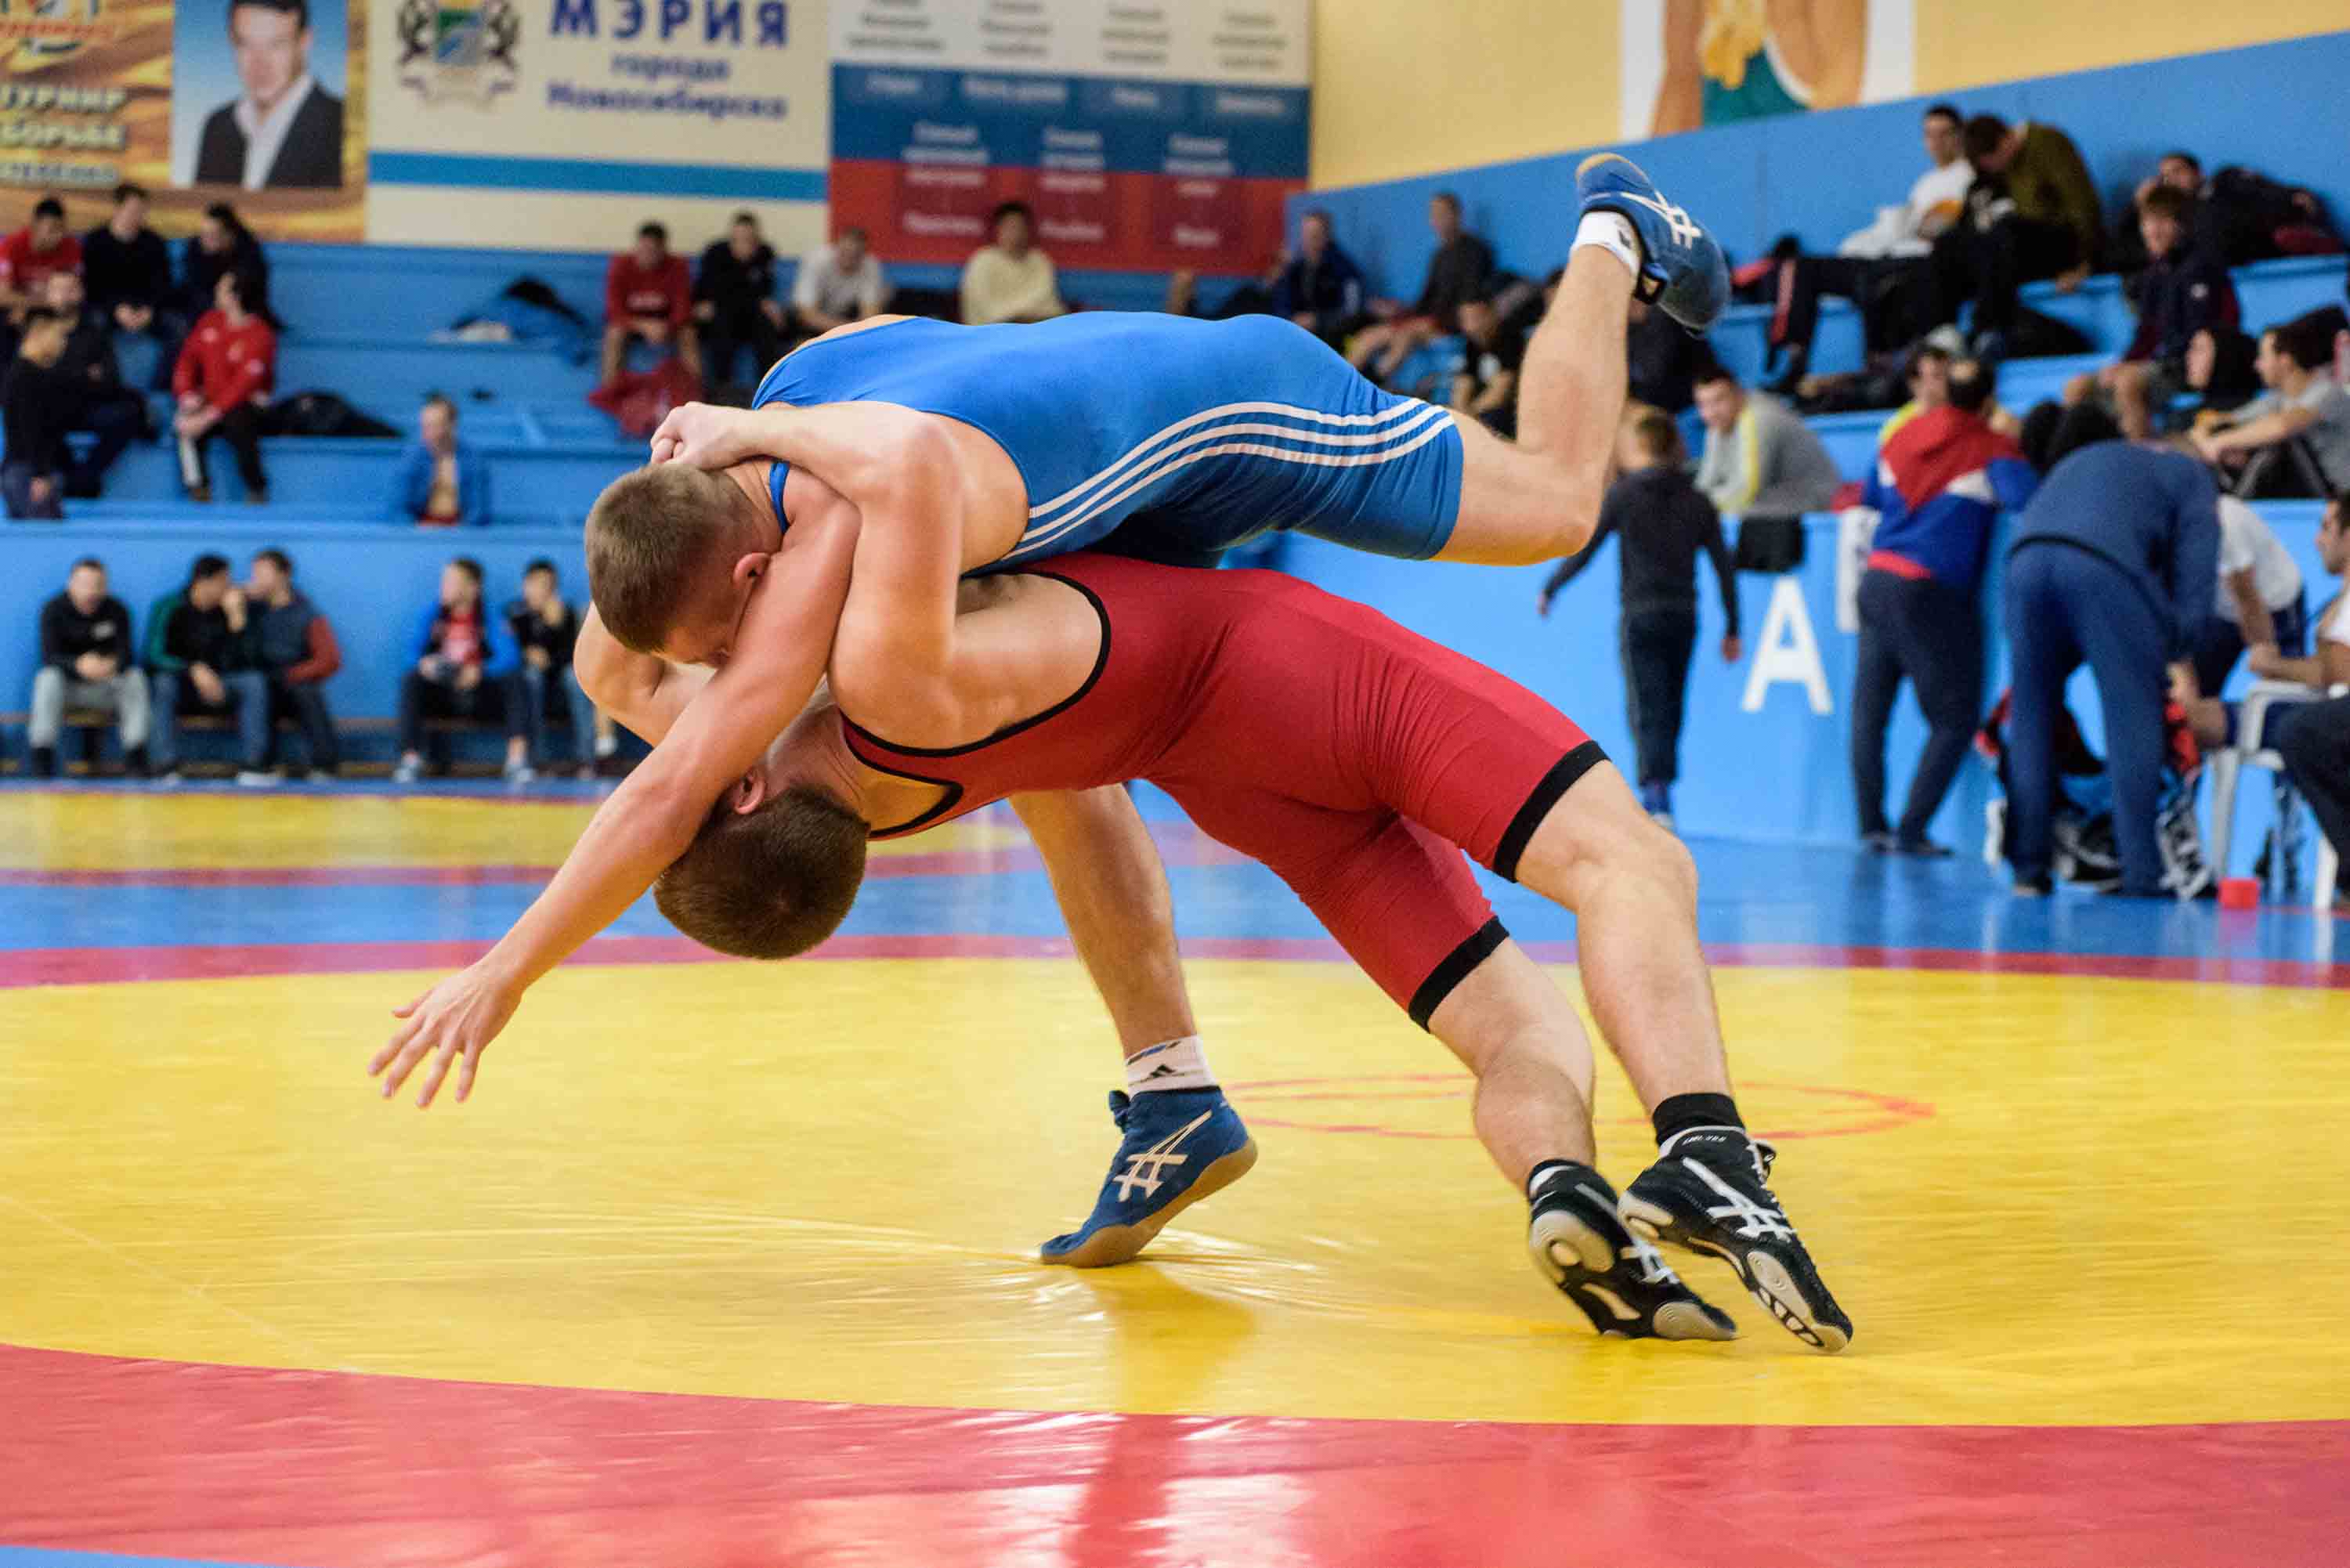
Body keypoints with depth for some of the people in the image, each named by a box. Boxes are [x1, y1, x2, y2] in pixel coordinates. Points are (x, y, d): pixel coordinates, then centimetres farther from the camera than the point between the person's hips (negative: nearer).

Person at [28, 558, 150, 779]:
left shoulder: (117, 610, -5)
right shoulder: (53, 610, -10)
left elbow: (125, 653, -12)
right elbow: (49, 657, -20)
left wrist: (112, 666, -38)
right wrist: (79, 665, -41)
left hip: (105, 687, 2)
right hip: (68, 683, -2)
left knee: (136, 678, -26)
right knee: (48, 679, -33)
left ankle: (135, 759, -23)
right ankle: (42, 759, -30)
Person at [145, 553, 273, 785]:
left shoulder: (226, 609, -1)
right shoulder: (169, 608, -10)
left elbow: (240, 659, -8)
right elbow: (155, 655, -18)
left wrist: (236, 615, -17)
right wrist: (194, 670, -31)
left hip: (213, 686, 3)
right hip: (178, 679, -3)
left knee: (255, 681, -20)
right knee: (165, 682, -36)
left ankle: (252, 766, -27)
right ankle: (167, 767, -38)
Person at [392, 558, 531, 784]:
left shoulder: (489, 619, -4)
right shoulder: (433, 614, 2)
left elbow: (508, 658, -17)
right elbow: (413, 651, -4)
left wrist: (479, 672, -35)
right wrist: (424, 663, -28)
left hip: (479, 696, -1)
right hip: (441, 696, 1)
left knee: (513, 683, -27)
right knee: (411, 681, -26)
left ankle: (518, 757, -36)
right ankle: (411, 758, -31)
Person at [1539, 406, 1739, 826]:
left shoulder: (1623, 494, -4)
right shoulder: (1697, 500, 7)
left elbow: (1583, 550, -4)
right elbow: (1724, 566, 6)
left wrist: (1549, 590, 10)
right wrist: (1732, 629, 12)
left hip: (1641, 617, -4)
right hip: (1684, 617, 4)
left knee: (1646, 712, -6)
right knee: (1670, 709, 14)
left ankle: (1657, 802, -21)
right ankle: (1657, 799, 21)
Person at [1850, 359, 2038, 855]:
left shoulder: (1901, 437, 14)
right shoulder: (1990, 449, -5)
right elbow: (2027, 498, -23)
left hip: (1878, 581, 6)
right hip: (1932, 592, -6)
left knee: (1870, 710, 12)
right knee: (1955, 720, 2)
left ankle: (1872, 824, 12)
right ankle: (1911, 829, -3)